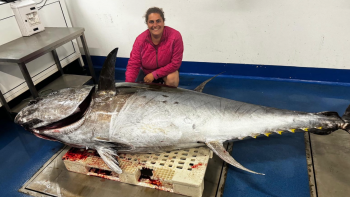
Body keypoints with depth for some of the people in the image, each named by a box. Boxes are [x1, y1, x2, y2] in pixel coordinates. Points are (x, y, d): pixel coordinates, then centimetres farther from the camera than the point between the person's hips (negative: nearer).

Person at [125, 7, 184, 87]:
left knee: (172, 79, -34)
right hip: (146, 72, 3)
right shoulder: (140, 40, -20)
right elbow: (133, 65, -19)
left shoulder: (175, 36, -26)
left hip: (166, 71, -2)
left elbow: (176, 63, -22)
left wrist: (154, 74, -24)